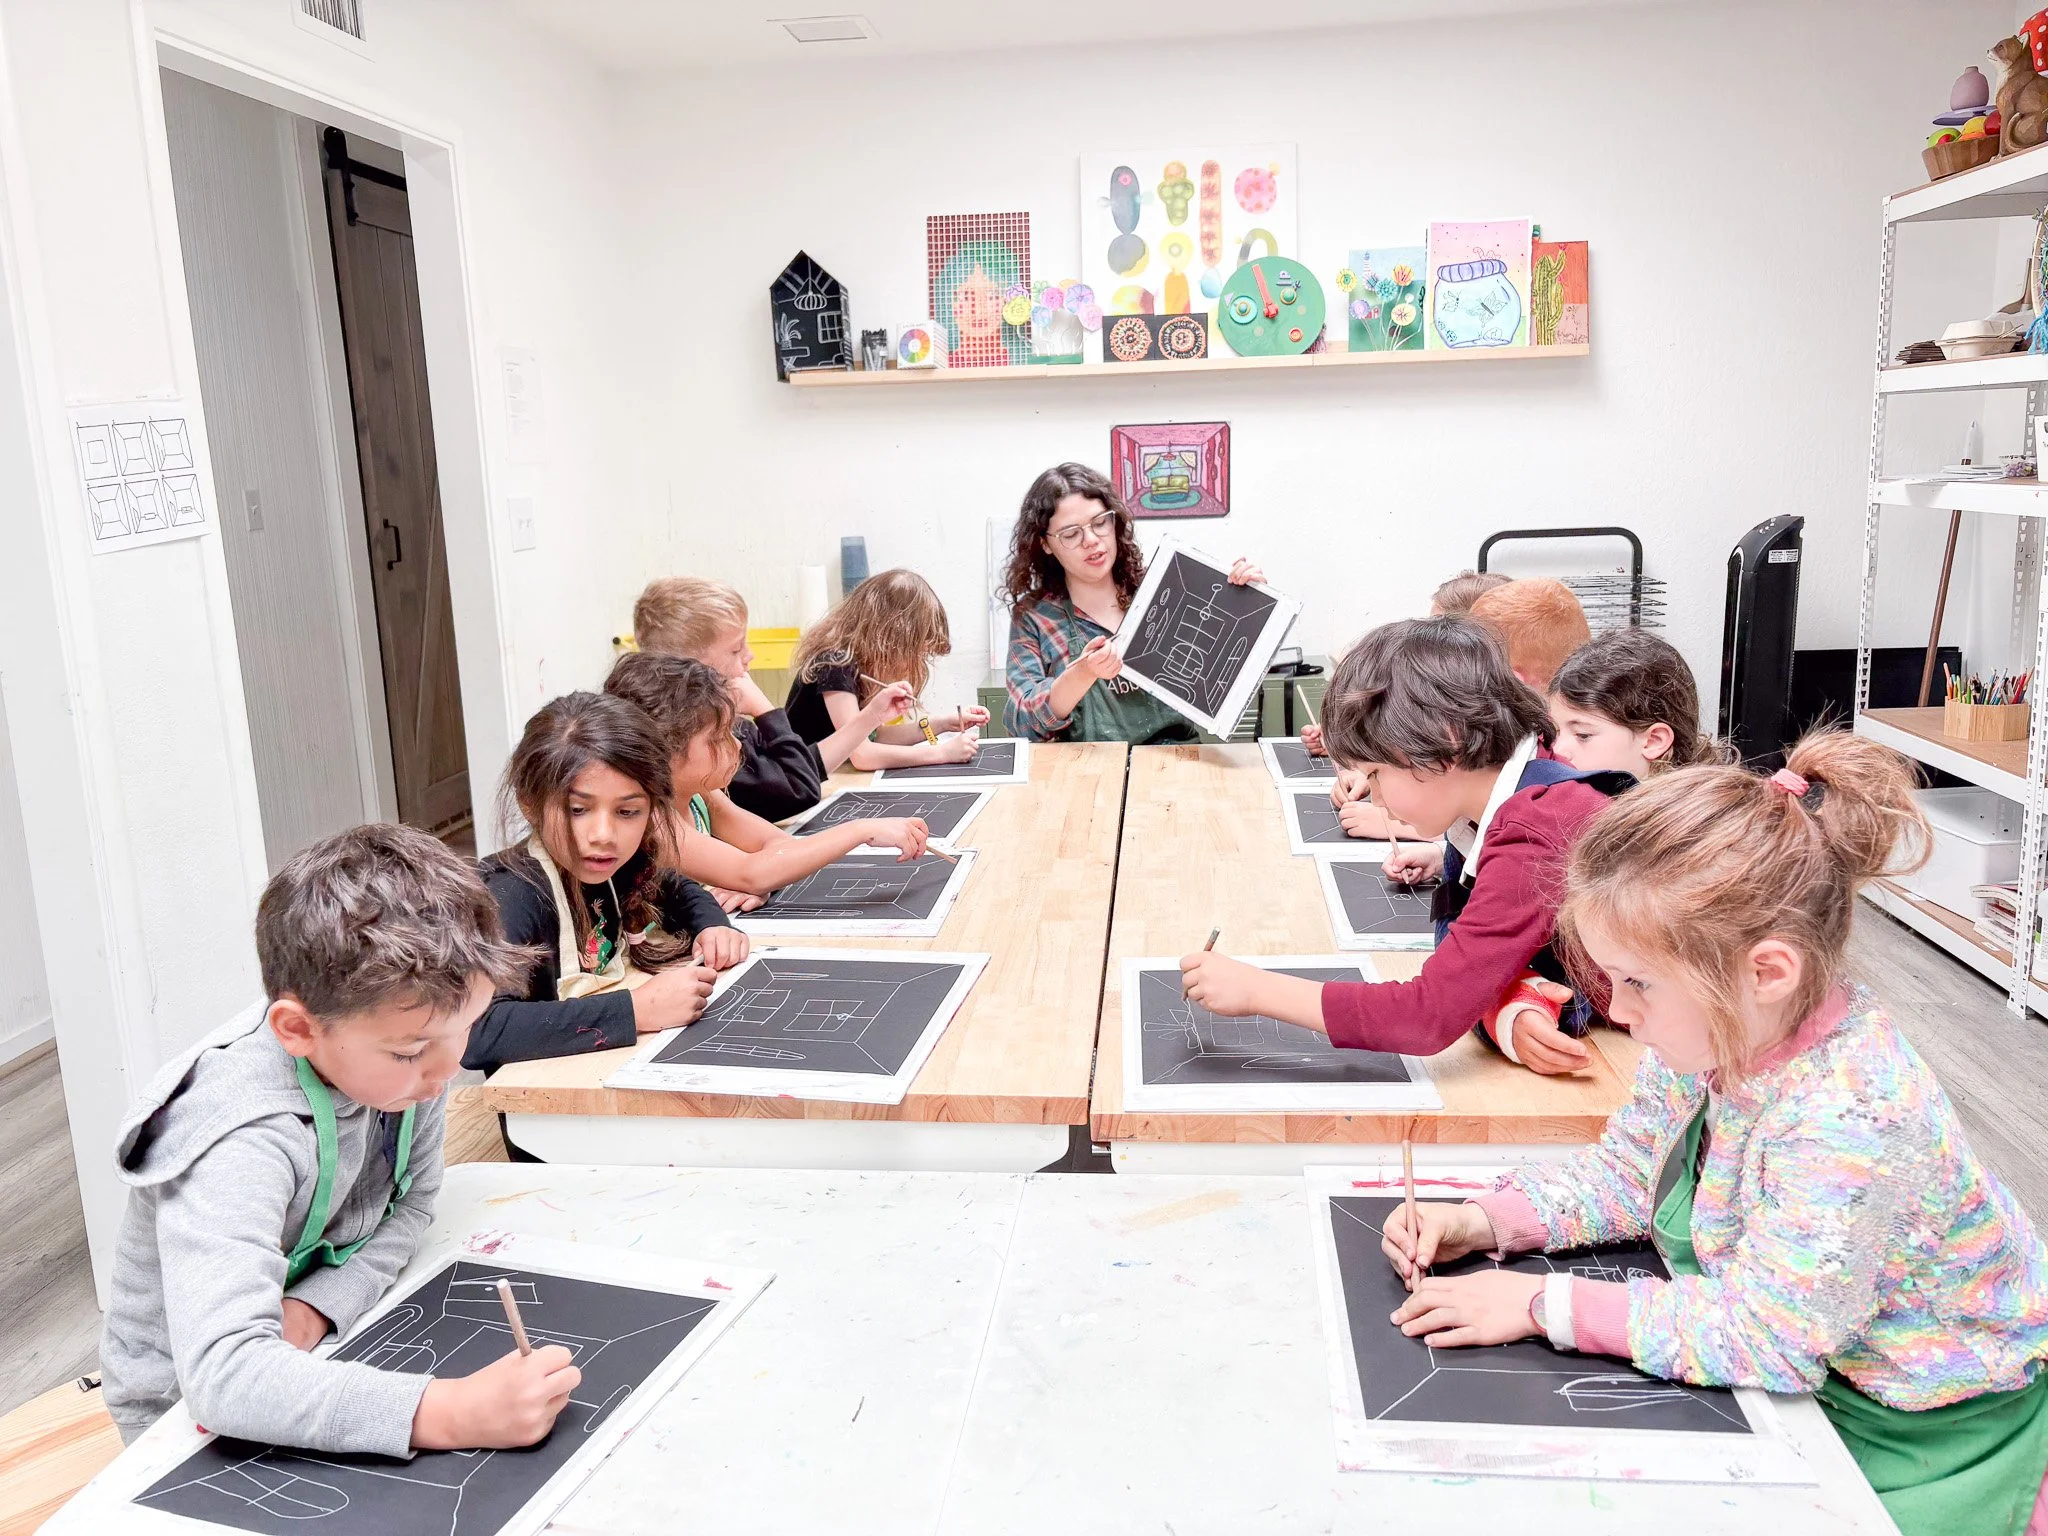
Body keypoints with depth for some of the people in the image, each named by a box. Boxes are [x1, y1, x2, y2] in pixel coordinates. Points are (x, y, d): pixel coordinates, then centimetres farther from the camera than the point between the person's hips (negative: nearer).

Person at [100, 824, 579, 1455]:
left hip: (327, 1342, 5)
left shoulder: (404, 1038, -15)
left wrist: (315, 1307, -18)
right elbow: (223, 1375, -43)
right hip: (190, 1411, -5)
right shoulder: (238, 1141, -33)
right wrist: (452, 1412, -51)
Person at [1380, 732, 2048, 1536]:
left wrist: (1543, 1305, -27)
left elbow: (1757, 1336, -31)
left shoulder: (1851, 1117, -37)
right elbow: (1625, 1169, 3)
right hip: (1807, 1380, 7)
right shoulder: (1712, 1035, -12)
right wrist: (1481, 1221, -11)